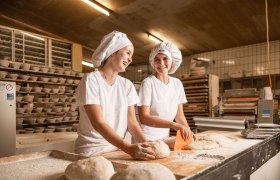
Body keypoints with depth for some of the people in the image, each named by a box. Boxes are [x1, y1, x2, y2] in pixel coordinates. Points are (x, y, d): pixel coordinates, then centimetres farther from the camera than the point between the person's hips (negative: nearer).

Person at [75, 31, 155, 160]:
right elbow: (98, 123, -19)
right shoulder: (91, 80, -10)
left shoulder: (127, 85, 4)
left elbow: (131, 121, -1)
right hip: (92, 152, -4)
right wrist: (128, 148, -29)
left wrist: (145, 143, -18)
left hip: (118, 149, 4)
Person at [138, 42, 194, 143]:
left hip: (165, 137, 5)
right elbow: (144, 118, -21)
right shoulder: (148, 83, -15)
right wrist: (173, 125, -30)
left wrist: (188, 132, -12)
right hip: (146, 138, -4)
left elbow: (179, 115, 5)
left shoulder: (177, 83, 0)